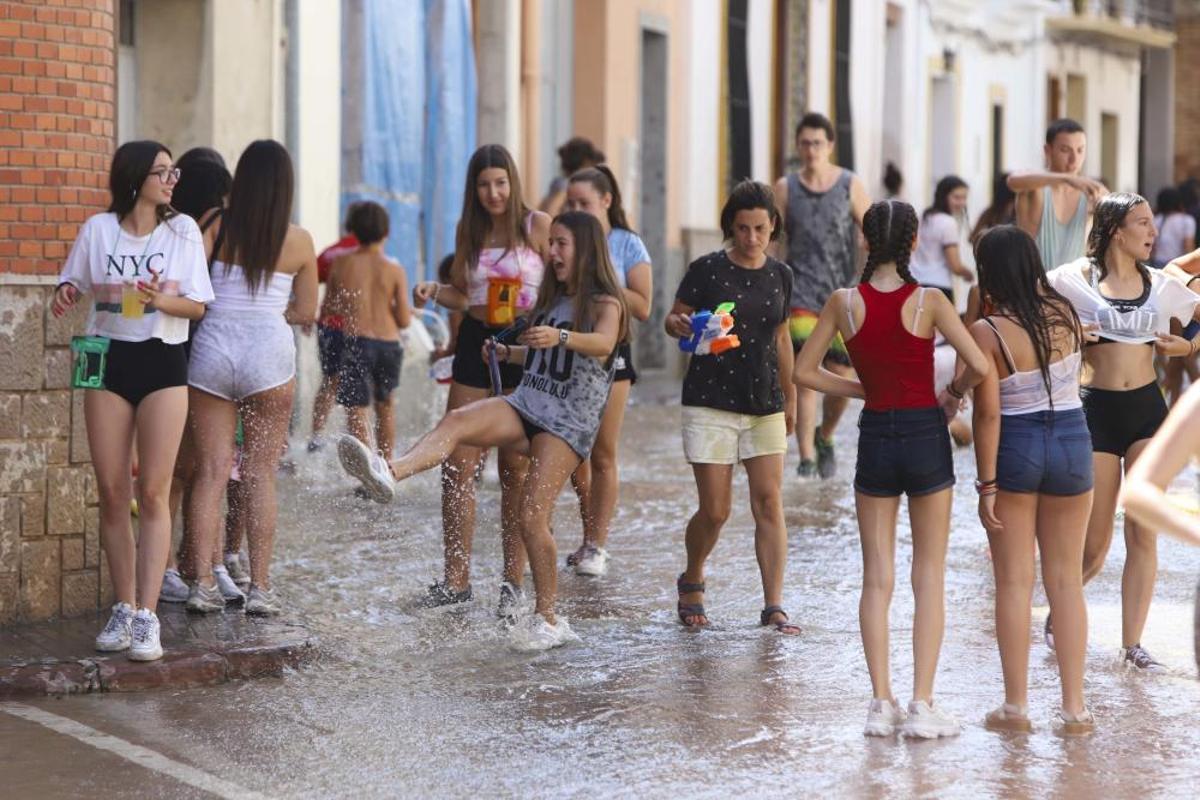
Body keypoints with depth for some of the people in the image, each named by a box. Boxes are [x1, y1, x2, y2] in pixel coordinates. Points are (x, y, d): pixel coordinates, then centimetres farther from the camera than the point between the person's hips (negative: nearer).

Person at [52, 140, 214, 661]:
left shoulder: (183, 230, 2)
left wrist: (161, 301, -18)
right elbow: (73, 283, 14)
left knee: (153, 492, -6)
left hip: (162, 363, -1)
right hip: (109, 360, 1)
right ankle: (123, 609, 13)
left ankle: (147, 617, -7)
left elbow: (197, 306, 2)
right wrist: (64, 295, -10)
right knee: (112, 492, 2)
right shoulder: (98, 229, 3)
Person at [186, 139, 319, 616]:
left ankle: (203, 582, 0)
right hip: (269, 352, -1)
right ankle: (260, 587, 4)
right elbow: (306, 312, 8)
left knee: (212, 470, 5)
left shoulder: (215, 227, 0)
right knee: (260, 474, 5)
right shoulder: (299, 241, 2)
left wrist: (226, 303, 9)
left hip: (213, 349, 1)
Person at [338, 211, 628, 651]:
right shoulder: (551, 300, 21)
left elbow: (603, 343, -26)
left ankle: (548, 619, -1)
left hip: (569, 421, -6)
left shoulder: (605, 304, -2)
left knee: (532, 516, -16)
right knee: (457, 420, -25)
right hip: (526, 404, 6)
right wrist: (506, 353, 17)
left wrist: (560, 337, -45)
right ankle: (390, 473, -50)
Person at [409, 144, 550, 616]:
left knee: (515, 469, -1)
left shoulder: (538, 226, -3)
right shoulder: (469, 229, 11)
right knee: (457, 465, 0)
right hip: (476, 342, 4)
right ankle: (456, 580, 7)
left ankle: (514, 582, 6)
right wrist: (433, 290, -2)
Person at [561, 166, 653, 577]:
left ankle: (597, 544, 3)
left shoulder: (627, 245, -2)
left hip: (609, 351, -4)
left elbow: (642, 307, -8)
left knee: (602, 454, -1)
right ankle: (590, 536, 18)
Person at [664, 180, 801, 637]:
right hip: (710, 401, -4)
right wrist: (679, 326, -23)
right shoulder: (707, 270, -6)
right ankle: (692, 583, 25)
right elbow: (674, 319, 1)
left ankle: (774, 606, -3)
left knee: (769, 502, -5)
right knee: (715, 511, -2)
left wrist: (790, 398, 21)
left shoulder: (780, 276, 7)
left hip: (764, 404, 4)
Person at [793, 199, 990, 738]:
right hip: (925, 435, -2)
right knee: (929, 577, 5)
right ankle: (922, 705, 1)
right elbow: (979, 366, -17)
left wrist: (867, 390, 9)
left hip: (874, 437, 2)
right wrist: (954, 394, 3)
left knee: (877, 578, 9)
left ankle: (882, 703, 6)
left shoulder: (844, 303, -3)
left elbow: (804, 371, 2)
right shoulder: (928, 302, -10)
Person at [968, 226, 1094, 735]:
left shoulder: (987, 333, -14)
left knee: (1014, 582, 6)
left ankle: (1016, 706, 9)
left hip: (1015, 450, -3)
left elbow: (988, 413, -16)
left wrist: (986, 485, -11)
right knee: (1066, 581, 10)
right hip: (1072, 444, 3)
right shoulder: (1064, 313, -1)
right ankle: (1074, 707, 10)